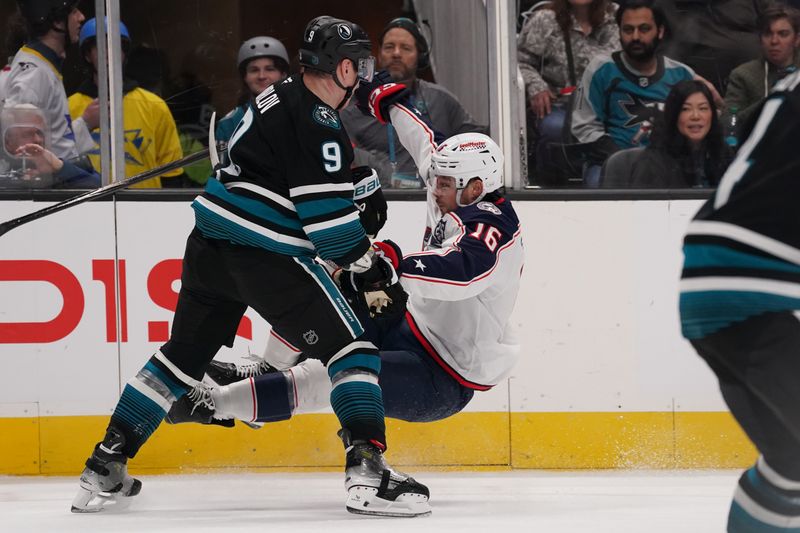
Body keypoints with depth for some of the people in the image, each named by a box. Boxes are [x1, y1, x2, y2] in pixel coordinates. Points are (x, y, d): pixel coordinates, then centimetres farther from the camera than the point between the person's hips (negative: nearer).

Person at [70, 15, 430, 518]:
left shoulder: (276, 99, 15)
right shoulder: (319, 123, -13)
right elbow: (327, 216, -16)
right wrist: (368, 263, -2)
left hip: (209, 247, 9)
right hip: (266, 256, -9)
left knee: (185, 354, 18)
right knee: (351, 347, -3)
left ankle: (106, 467, 17)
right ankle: (368, 473, -16)